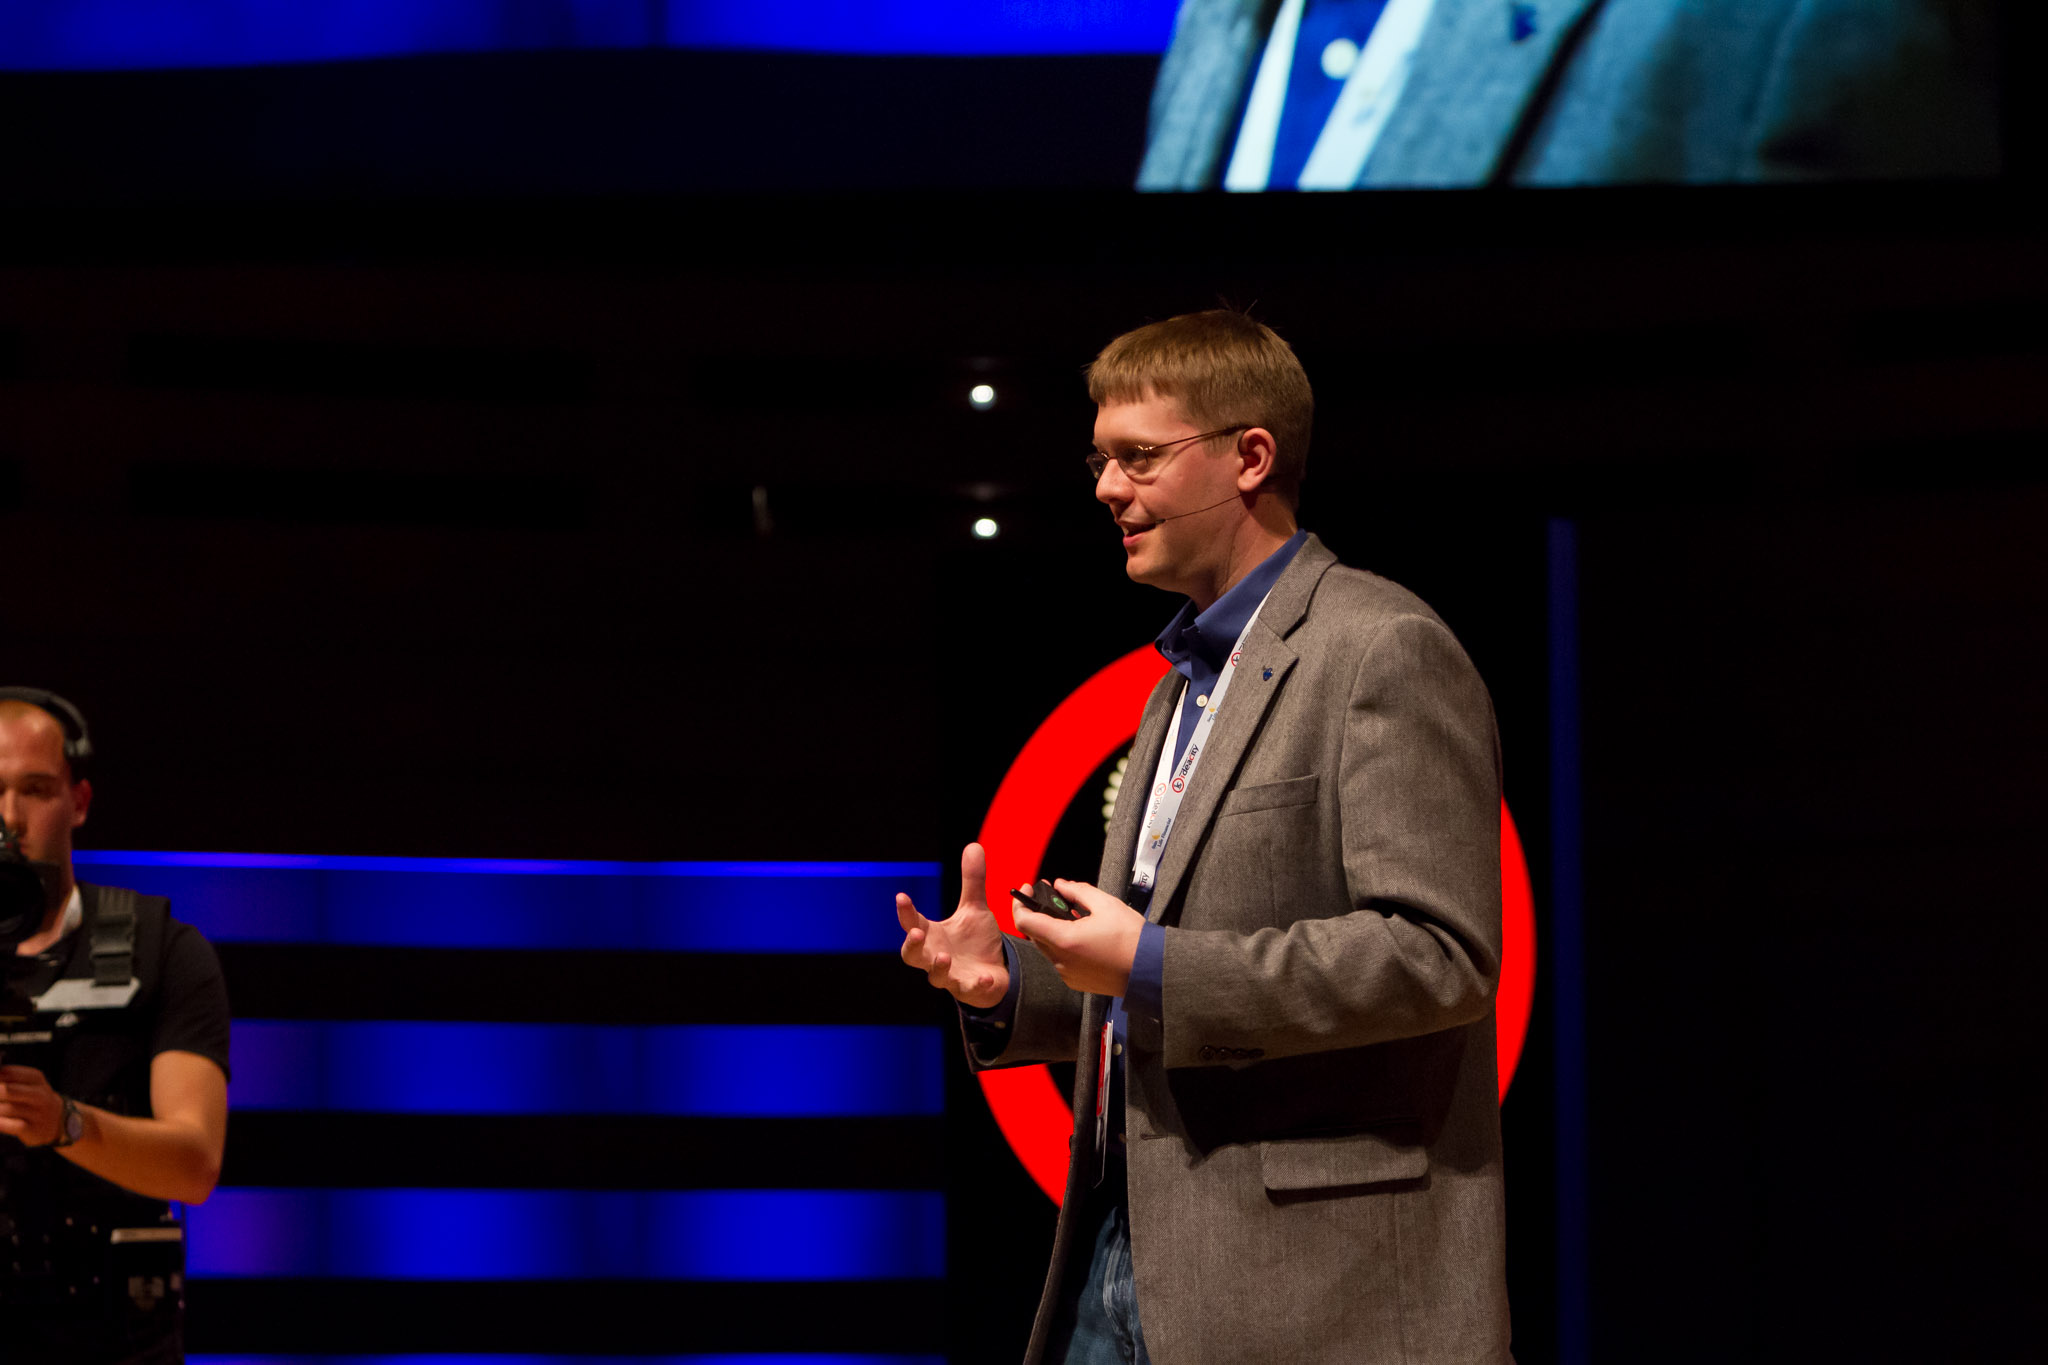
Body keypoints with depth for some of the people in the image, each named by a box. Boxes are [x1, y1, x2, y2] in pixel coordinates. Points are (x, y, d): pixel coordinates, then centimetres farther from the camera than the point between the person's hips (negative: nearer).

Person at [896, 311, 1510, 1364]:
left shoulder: (1385, 651, -9)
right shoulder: (1189, 679, 21)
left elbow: (1440, 955, -19)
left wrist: (1153, 968, -19)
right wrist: (1009, 983, 9)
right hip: (1132, 1242, 9)